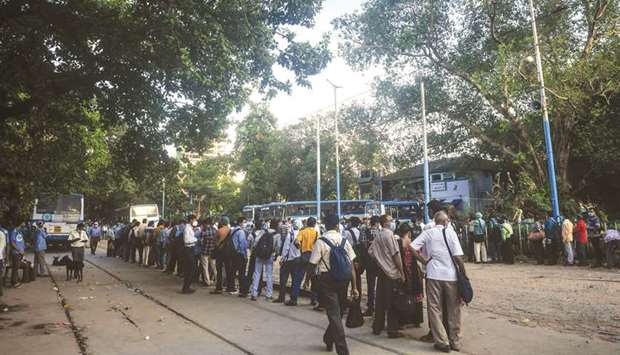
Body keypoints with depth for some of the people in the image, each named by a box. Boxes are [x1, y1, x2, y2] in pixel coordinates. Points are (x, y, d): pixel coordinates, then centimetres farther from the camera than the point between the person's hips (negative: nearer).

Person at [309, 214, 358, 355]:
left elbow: (313, 264, -8)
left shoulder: (320, 242, -8)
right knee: (339, 311, 21)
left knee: (334, 314, 1)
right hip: (343, 279, 4)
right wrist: (354, 287, 3)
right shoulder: (344, 241, 1)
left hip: (326, 279, -4)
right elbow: (351, 265, -1)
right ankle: (328, 339, 40)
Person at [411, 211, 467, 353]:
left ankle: (442, 342, 9)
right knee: (453, 310, 14)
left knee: (435, 309, 9)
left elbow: (412, 247, -8)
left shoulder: (428, 233, 2)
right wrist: (464, 273, 4)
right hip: (451, 275, 1)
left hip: (434, 274, 0)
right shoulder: (450, 232, 0)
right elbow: (458, 256, -6)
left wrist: (424, 260, 2)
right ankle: (455, 342, 22)